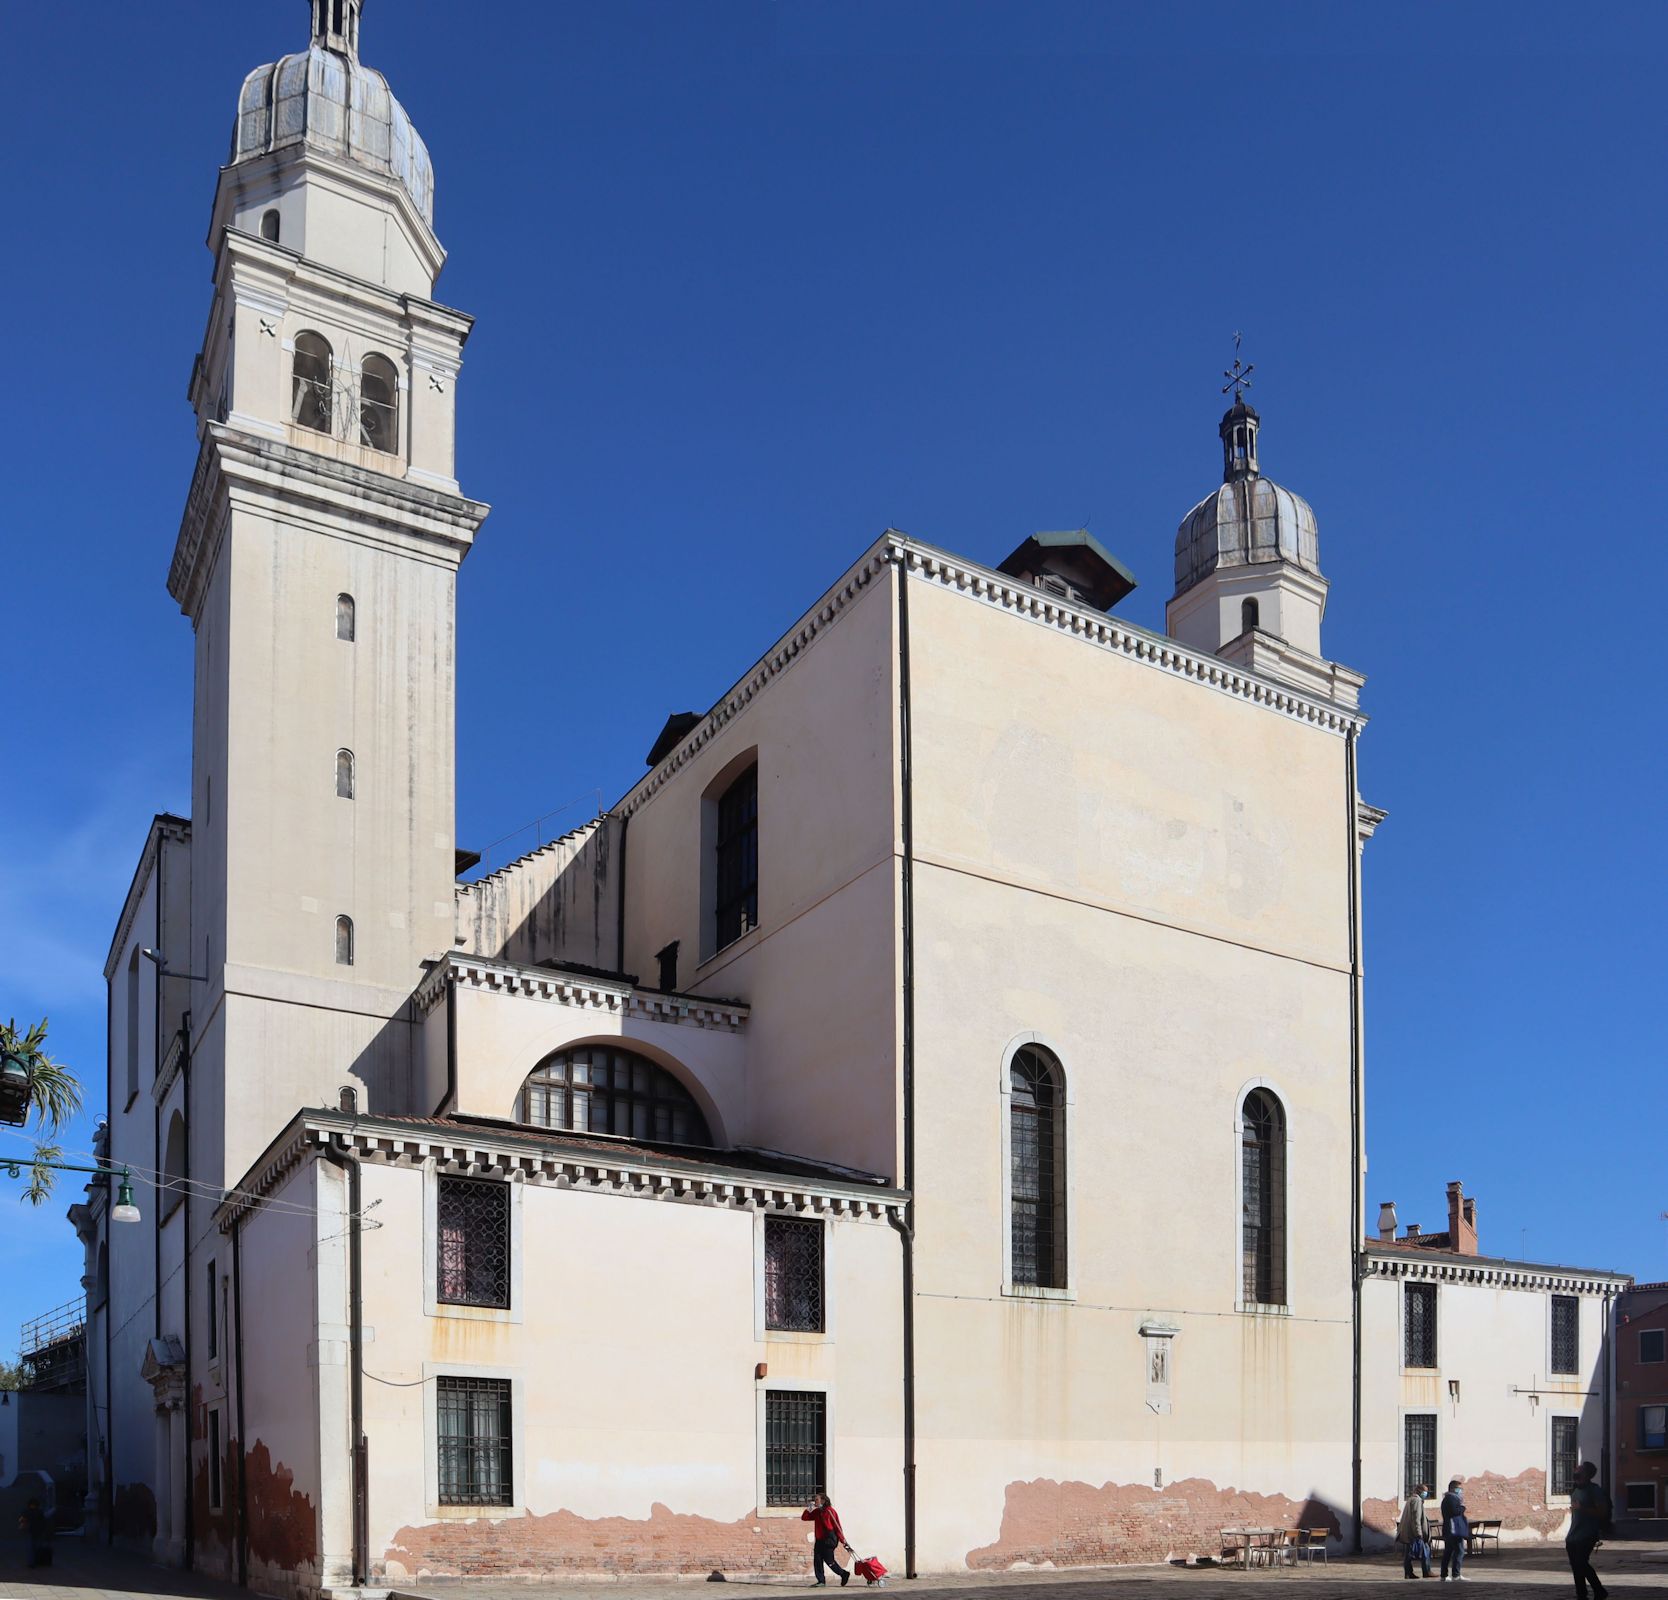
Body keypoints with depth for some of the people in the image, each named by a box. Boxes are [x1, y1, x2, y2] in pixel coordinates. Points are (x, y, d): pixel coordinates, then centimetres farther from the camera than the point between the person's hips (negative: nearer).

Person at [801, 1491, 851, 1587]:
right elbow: (804, 1518, 15)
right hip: (819, 1540, 8)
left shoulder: (830, 1511, -10)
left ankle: (843, 1574, 12)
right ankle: (821, 1581, 7)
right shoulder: (816, 1512, 13)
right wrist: (808, 1509, -1)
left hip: (829, 1539, -8)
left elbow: (837, 1526, -10)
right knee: (817, 1560, 2)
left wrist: (842, 1540, -10)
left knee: (829, 1560, -6)